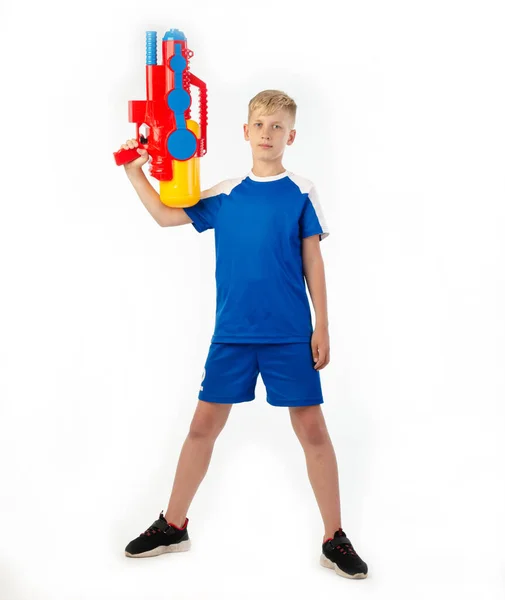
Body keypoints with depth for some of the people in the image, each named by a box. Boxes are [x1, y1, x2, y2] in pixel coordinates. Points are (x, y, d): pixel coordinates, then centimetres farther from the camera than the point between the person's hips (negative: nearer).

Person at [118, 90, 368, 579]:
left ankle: (335, 540, 11)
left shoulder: (301, 194, 0)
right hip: (231, 335, 3)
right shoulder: (225, 195, 6)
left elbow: (313, 263, 1)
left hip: (291, 336, -2)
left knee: (311, 428, -1)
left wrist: (322, 328, -3)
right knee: (203, 425, 7)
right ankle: (172, 527, 23)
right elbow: (165, 215, 12)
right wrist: (134, 172, 4)